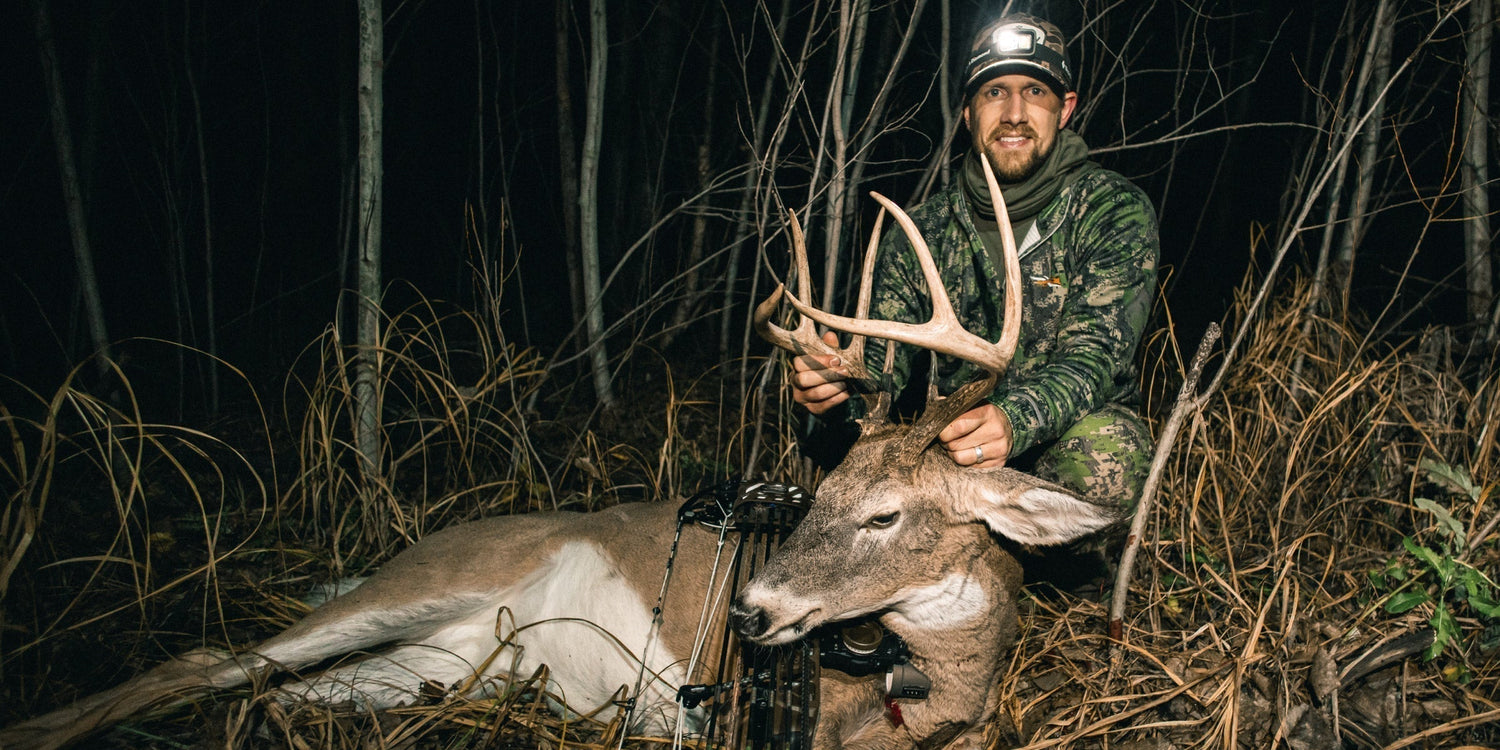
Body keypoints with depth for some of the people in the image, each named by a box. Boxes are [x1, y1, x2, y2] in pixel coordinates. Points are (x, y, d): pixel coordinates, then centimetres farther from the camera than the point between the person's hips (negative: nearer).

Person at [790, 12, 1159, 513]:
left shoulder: (1115, 211, -7)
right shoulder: (920, 233, 2)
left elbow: (1093, 355, -20)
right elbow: (883, 361, -4)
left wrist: (1013, 421, -43)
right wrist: (838, 390, -32)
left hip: (1067, 436, -2)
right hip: (949, 442, 2)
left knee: (1103, 457, -36)